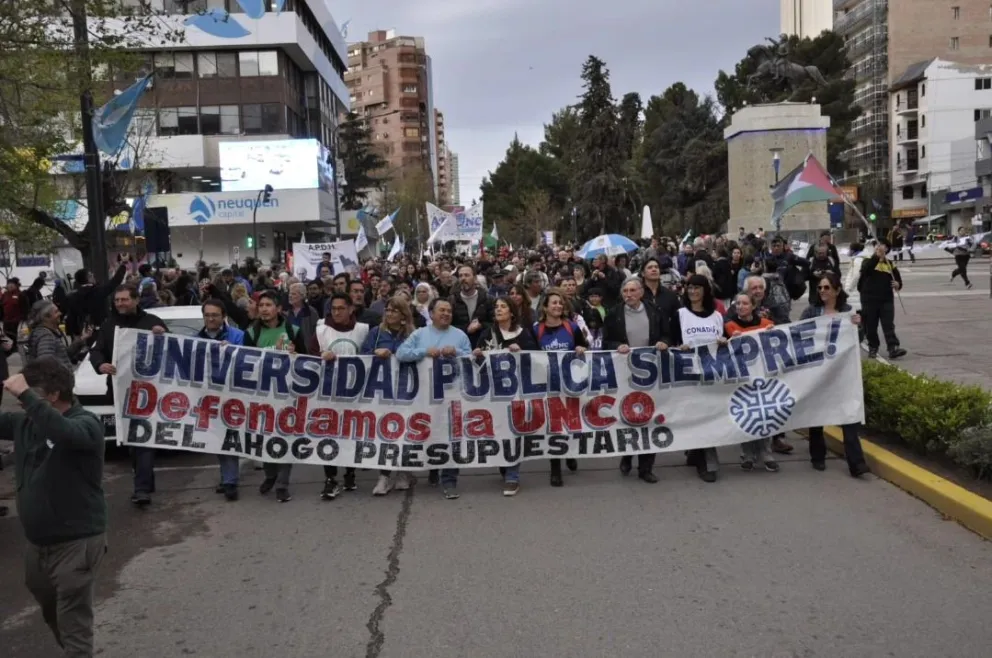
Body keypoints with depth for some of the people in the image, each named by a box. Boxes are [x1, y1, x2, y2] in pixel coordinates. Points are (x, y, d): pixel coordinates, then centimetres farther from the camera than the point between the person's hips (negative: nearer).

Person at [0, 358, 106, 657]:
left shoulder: (86, 424, -18)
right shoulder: (25, 422, 4)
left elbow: (65, 432, -40)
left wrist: (26, 395, -38)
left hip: (76, 542, -8)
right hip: (38, 543, 8)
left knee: (75, 630, -4)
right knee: (52, 615, 27)